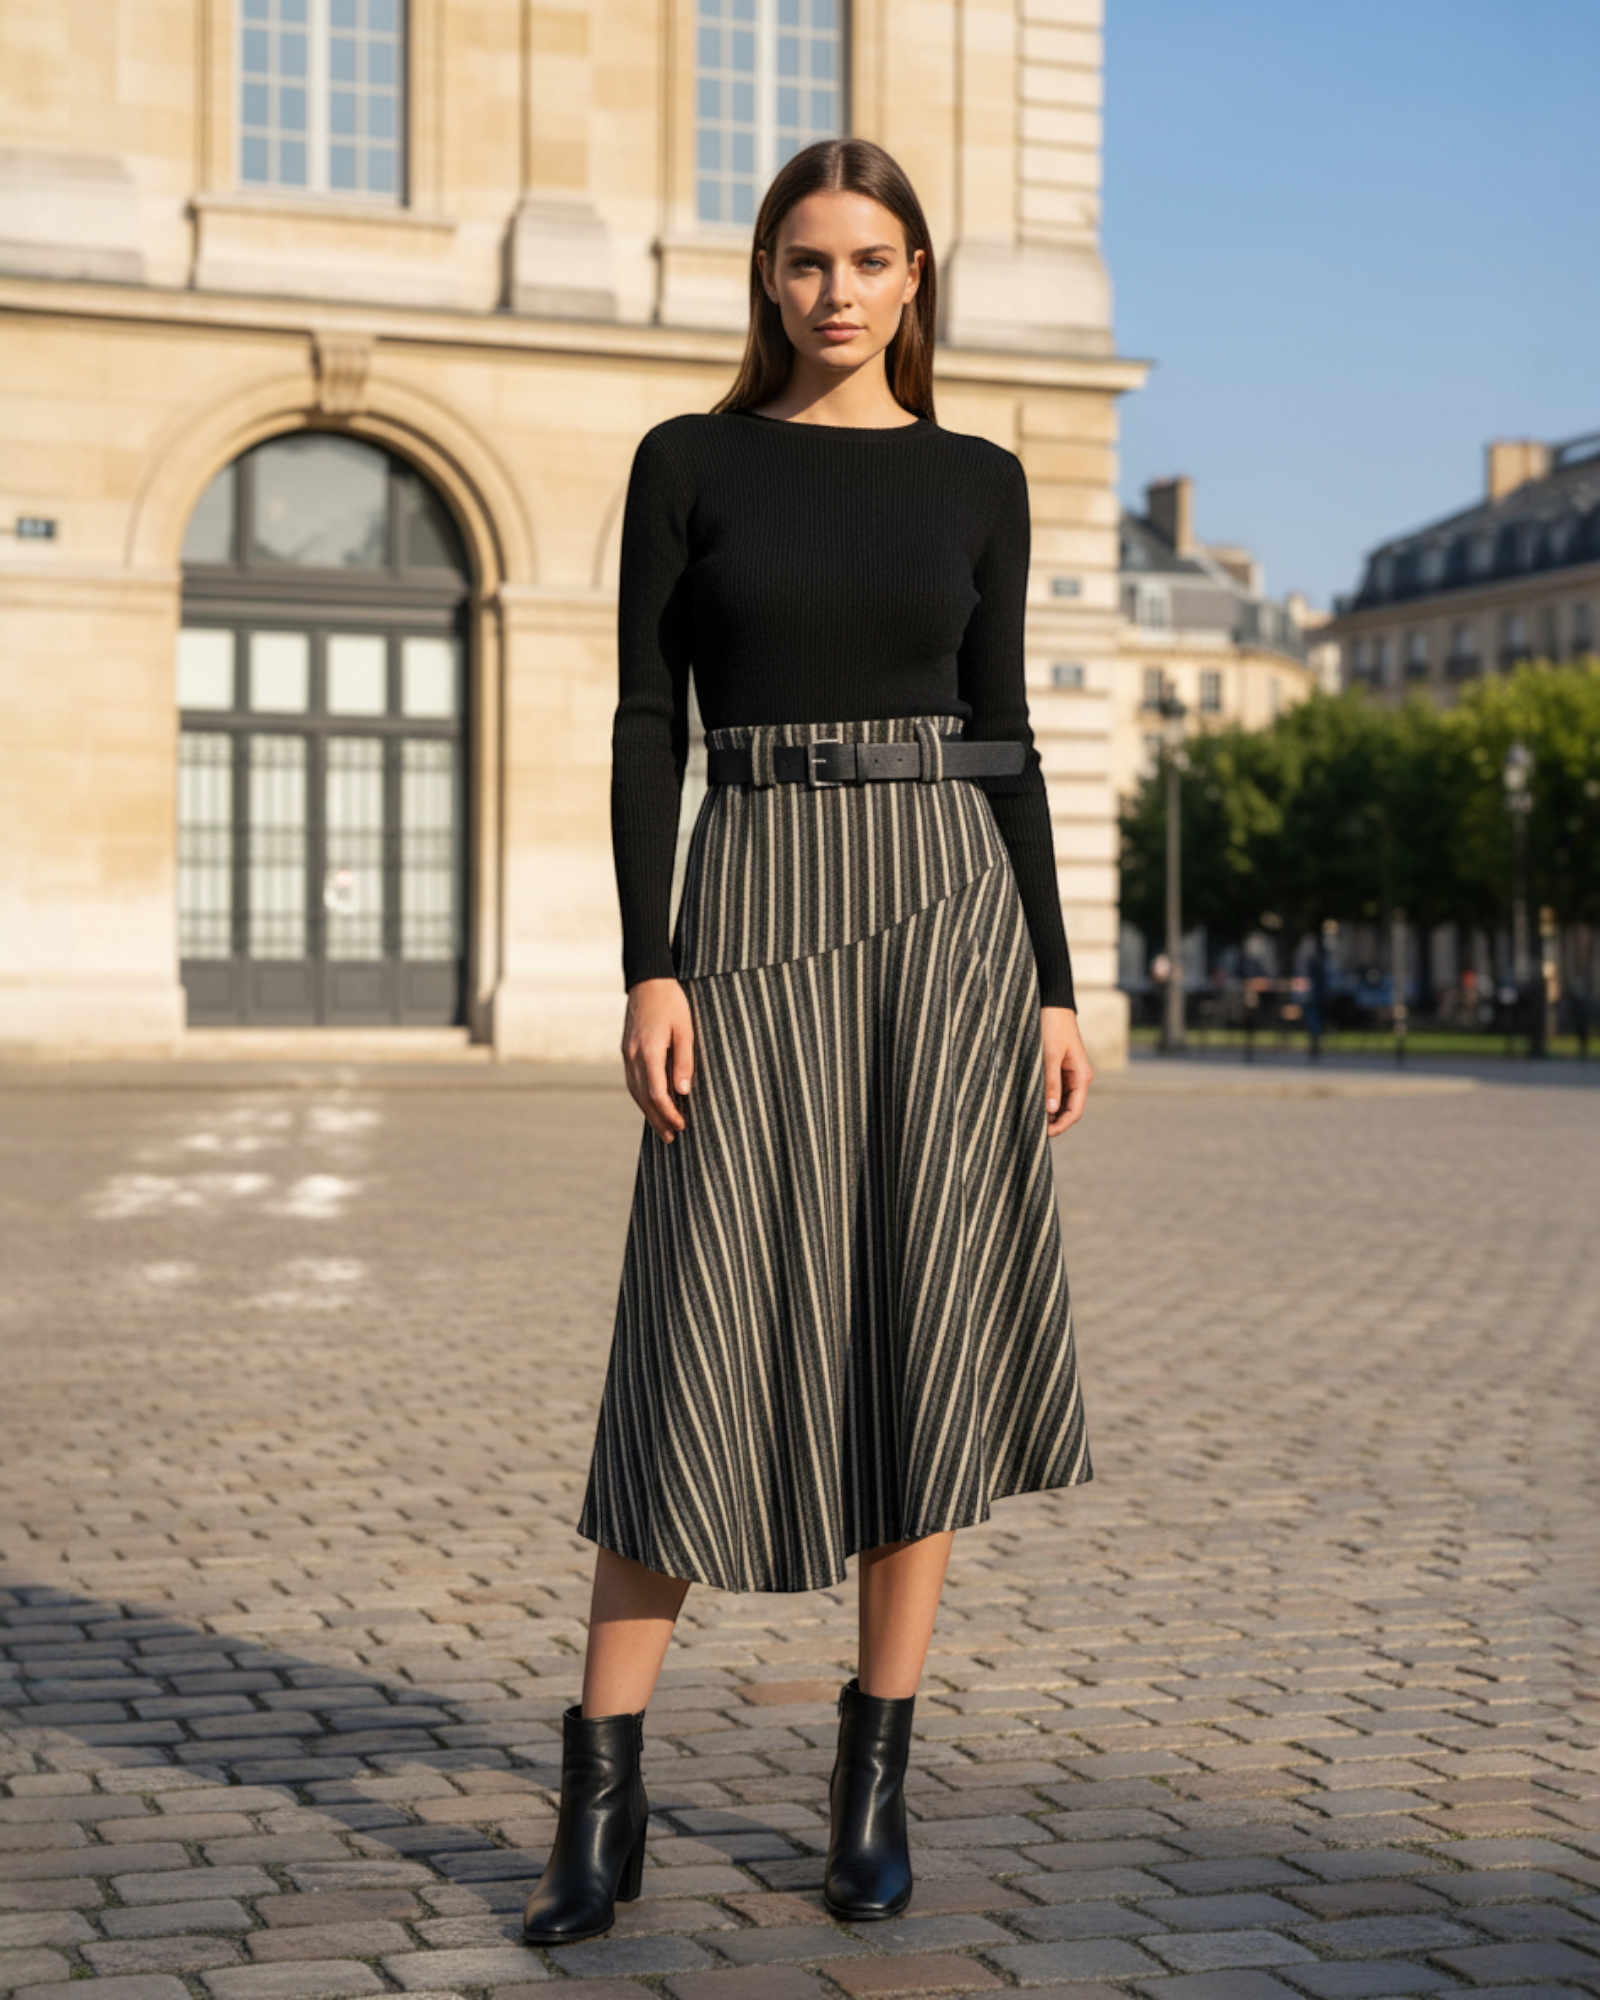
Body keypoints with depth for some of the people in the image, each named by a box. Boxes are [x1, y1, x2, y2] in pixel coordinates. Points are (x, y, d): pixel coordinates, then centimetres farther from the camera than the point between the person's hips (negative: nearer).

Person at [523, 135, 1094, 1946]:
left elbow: (1002, 737, 10)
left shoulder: (976, 482, 10)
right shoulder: (687, 463, 6)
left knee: (925, 1338, 1)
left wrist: (1054, 988, 4)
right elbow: (645, 727, 1)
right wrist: (649, 969, -9)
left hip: (949, 914, 2)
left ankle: (873, 1781, 13)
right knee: (705, 1346, -5)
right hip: (760, 923, -2)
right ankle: (599, 1808, 4)